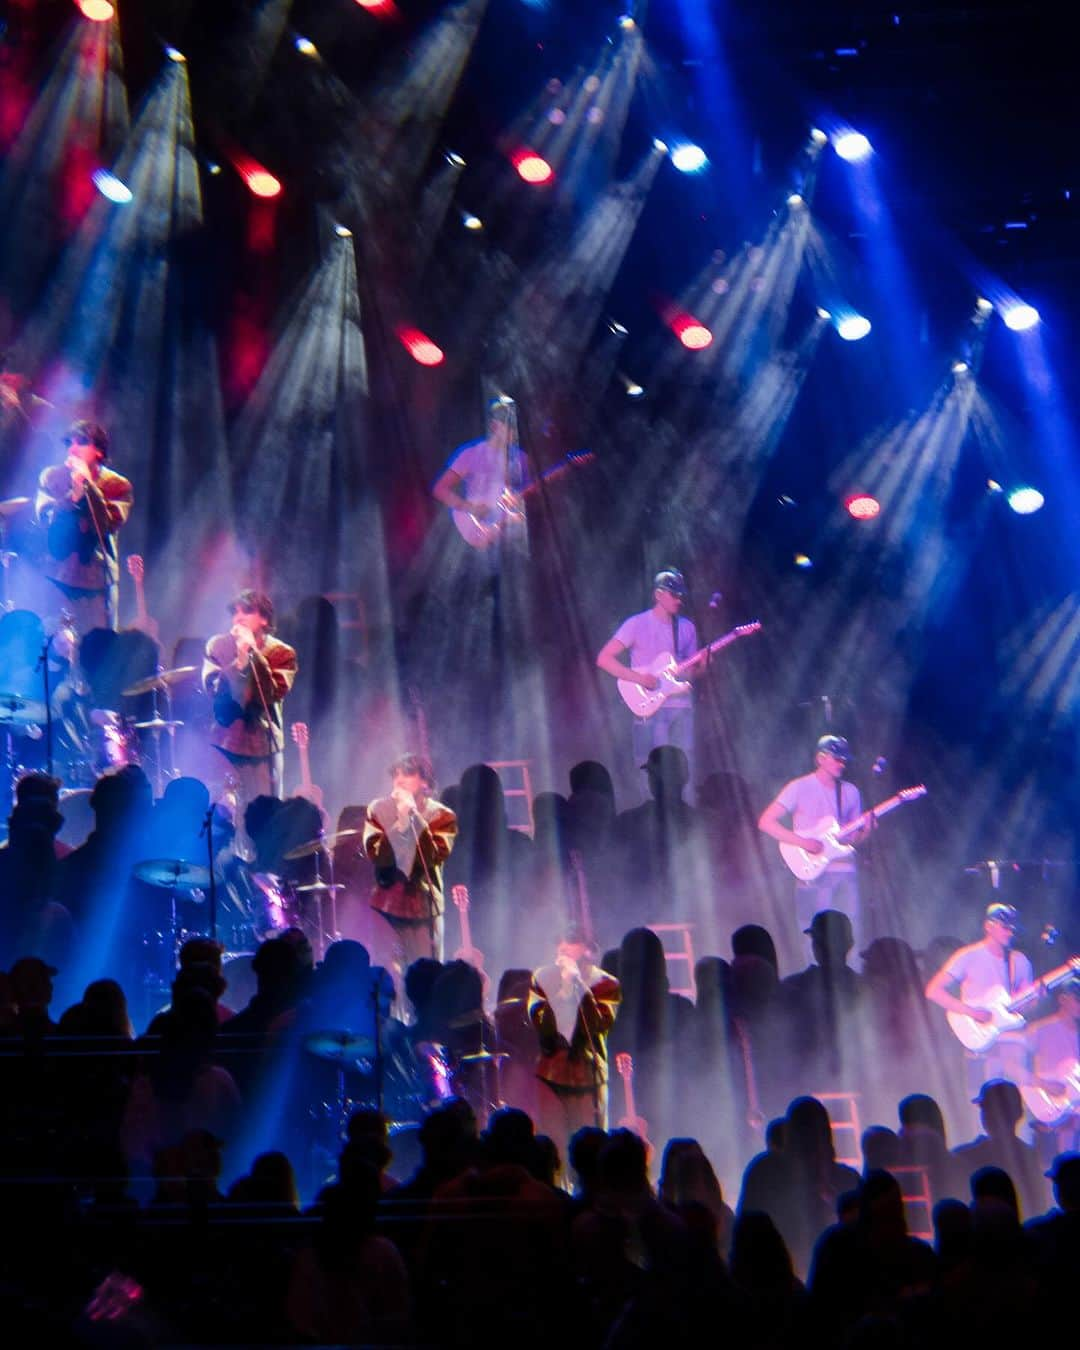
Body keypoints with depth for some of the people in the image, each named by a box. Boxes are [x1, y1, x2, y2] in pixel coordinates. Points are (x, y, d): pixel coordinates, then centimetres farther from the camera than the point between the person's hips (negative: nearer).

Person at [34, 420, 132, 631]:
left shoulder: (118, 485, -1)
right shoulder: (51, 476, 5)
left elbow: (111, 524, -14)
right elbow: (44, 517, -5)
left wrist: (88, 485, -15)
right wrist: (74, 494, -18)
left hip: (98, 580, -1)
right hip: (57, 577, 1)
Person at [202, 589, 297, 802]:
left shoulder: (282, 653, -2)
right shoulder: (218, 645, 2)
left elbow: (274, 693, -15)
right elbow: (213, 688, -8)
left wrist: (254, 654, -18)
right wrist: (239, 661, -21)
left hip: (263, 746, -1)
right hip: (225, 745, 1)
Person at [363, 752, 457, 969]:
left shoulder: (442, 816, 0)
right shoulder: (378, 809, 4)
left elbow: (435, 855, -15)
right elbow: (375, 854, -8)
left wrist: (414, 817, -15)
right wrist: (401, 823, -17)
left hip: (424, 909, 0)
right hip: (387, 907, 0)